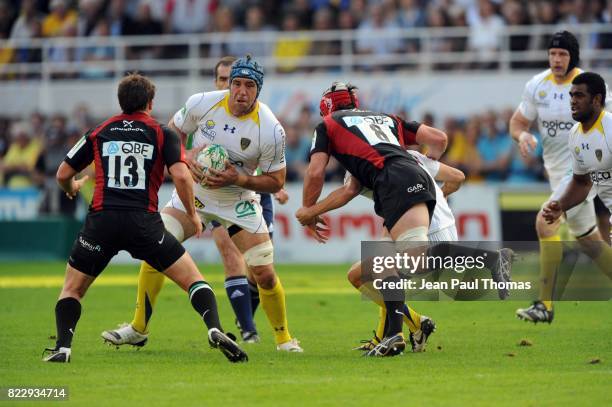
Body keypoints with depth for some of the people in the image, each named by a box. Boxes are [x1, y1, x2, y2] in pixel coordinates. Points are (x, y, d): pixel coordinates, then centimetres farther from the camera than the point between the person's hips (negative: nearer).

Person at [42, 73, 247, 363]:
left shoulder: (99, 133, 15)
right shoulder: (163, 134, 8)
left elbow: (63, 174, 19)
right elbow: (181, 176, -6)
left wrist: (72, 189, 43)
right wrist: (192, 214, 9)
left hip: (102, 220, 1)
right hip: (144, 221, -1)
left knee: (72, 289, 17)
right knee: (193, 279, 8)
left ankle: (62, 347, -4)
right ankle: (215, 329, -17)